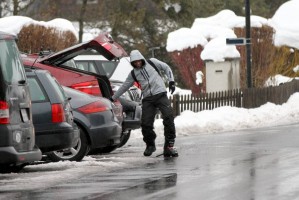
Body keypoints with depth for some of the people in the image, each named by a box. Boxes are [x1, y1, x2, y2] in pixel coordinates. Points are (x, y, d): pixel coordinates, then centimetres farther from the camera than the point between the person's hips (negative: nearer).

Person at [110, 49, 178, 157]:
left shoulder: (152, 62, 6)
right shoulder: (133, 74, 12)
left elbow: (166, 68, 14)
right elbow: (124, 87, 19)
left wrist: (171, 81, 2)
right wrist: (112, 98, 21)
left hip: (161, 95, -3)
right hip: (147, 99, 3)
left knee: (168, 118, -18)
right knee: (146, 124, -8)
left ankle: (169, 145, -13)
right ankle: (150, 145, 16)